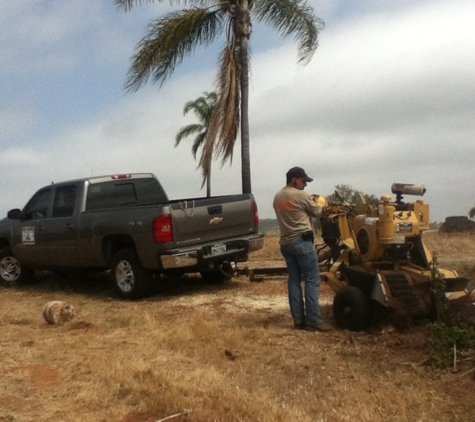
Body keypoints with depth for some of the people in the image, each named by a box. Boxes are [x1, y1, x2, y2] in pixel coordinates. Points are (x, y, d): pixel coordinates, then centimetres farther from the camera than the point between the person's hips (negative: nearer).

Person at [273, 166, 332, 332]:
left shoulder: (277, 197, 12)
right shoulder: (301, 195, -11)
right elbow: (316, 211, 2)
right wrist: (316, 202, 22)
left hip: (286, 243, 8)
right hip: (302, 241, -8)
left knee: (294, 280, 9)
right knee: (312, 280, -4)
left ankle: (298, 320, 10)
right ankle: (313, 320, -5)